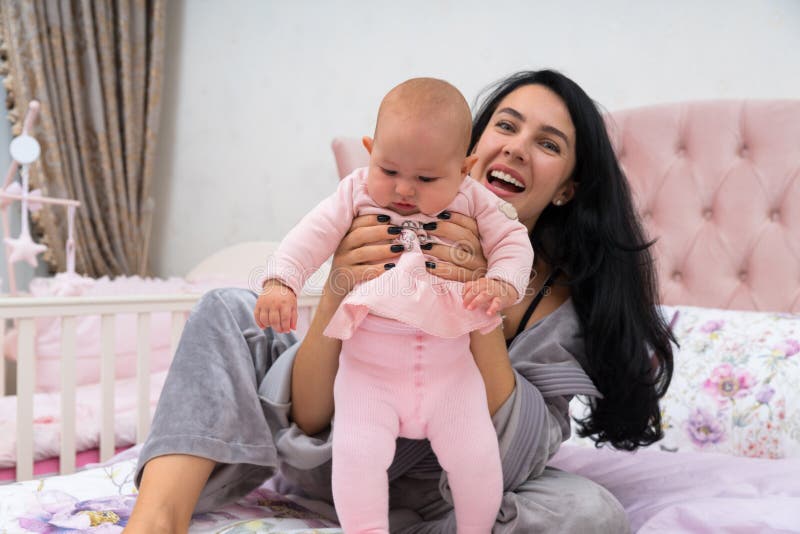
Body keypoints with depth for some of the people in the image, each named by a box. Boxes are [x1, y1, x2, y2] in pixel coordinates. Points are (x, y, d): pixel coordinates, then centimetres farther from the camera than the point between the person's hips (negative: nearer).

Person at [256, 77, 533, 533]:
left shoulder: (473, 200, -1)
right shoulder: (357, 193, -2)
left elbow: (513, 242, 0)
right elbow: (311, 236, -8)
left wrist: (501, 286, -20)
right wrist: (280, 283, -24)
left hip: (450, 368, 1)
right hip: (368, 370, 0)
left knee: (477, 457, 1)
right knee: (357, 452, -14)